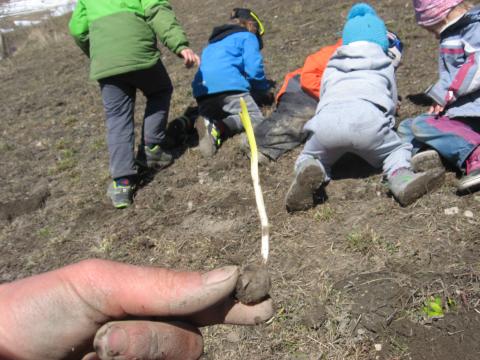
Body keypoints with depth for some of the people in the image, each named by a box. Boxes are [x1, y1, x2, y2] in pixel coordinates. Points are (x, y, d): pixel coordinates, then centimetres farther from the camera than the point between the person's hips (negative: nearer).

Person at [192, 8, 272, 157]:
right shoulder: (248, 37, 16)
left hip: (202, 90, 7)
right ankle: (217, 127, -27)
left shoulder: (214, 42, 38)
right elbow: (253, 69, 1)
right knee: (255, 119, 1)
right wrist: (264, 89, 21)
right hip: (228, 85, -6)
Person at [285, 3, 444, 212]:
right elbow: (392, 103, 37)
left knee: (308, 158, 24)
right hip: (368, 118, -1)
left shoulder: (332, 65, 36)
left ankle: (310, 174, -13)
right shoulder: (385, 65, 33)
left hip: (327, 119, 1)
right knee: (399, 150, 23)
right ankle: (401, 178, -12)